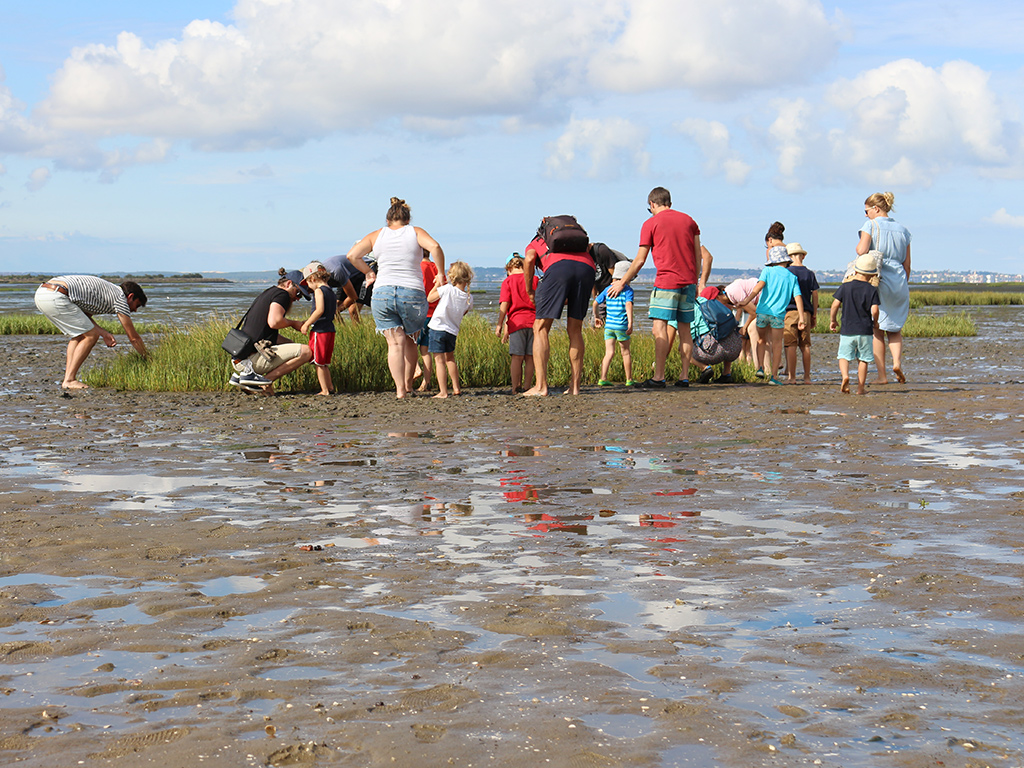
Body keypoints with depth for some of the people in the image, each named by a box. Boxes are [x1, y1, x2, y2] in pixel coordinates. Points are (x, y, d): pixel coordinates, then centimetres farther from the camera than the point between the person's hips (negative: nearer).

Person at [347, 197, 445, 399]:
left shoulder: (377, 235, 10)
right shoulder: (415, 232, 5)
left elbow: (352, 255, 3)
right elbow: (435, 247, -13)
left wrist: (368, 272, 17)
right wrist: (441, 273, -2)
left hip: (382, 293, 1)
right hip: (412, 295, -1)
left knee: (395, 343, -1)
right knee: (410, 341, 19)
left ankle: (400, 389, -12)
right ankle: (408, 385, 23)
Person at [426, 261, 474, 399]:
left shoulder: (448, 289, -13)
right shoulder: (469, 297, -1)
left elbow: (430, 298, -2)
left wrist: (437, 284, 9)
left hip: (438, 328, -5)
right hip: (453, 332, 5)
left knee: (439, 360, -4)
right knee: (450, 358, 26)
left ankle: (443, 392, -10)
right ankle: (456, 388, 30)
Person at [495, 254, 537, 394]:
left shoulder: (508, 281, 3)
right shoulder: (535, 280, 11)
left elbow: (504, 304, -5)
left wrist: (500, 324, -3)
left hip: (516, 323, -3)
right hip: (533, 322, 3)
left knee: (517, 357, -4)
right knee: (530, 357, 5)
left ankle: (516, 388, -7)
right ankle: (527, 387, 5)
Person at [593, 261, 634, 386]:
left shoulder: (608, 289, 12)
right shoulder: (628, 290, -3)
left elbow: (595, 303, 16)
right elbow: (629, 304, -17)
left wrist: (596, 317, 30)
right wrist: (630, 322, -23)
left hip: (608, 325, 4)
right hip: (621, 325, -4)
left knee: (609, 353, 3)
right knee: (625, 352, 11)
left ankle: (603, 378, -12)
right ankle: (629, 379, 18)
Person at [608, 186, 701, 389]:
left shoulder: (651, 224, 1)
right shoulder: (688, 220, 14)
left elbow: (640, 260, 2)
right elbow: (698, 255, 13)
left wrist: (622, 282, 12)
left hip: (666, 281, -5)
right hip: (688, 281, 5)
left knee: (660, 326, -9)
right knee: (684, 329, 8)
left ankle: (659, 377, -18)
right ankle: (684, 376, 6)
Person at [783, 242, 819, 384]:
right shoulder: (810, 273, 6)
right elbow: (814, 294, 7)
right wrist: (814, 315, 15)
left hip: (790, 311, -3)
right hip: (806, 313, 3)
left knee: (791, 345, -2)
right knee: (805, 345, 10)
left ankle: (792, 377, -4)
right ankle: (807, 377, 11)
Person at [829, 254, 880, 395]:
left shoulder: (845, 287, -1)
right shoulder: (872, 290, -4)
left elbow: (835, 304, -6)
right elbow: (874, 310, -10)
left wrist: (832, 320, 9)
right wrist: (875, 322, 10)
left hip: (847, 330, 0)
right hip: (865, 330, 0)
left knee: (844, 356, 9)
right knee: (863, 359, 8)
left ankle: (845, 375, -19)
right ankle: (861, 388, 8)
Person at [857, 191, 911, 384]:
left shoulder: (871, 226, -4)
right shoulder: (902, 230, 12)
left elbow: (862, 250, -18)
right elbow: (907, 264, 13)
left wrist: (858, 246, 5)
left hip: (877, 281, -4)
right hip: (899, 281, 4)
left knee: (877, 329, 5)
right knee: (894, 327, 16)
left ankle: (882, 375, 3)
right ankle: (897, 361, -9)